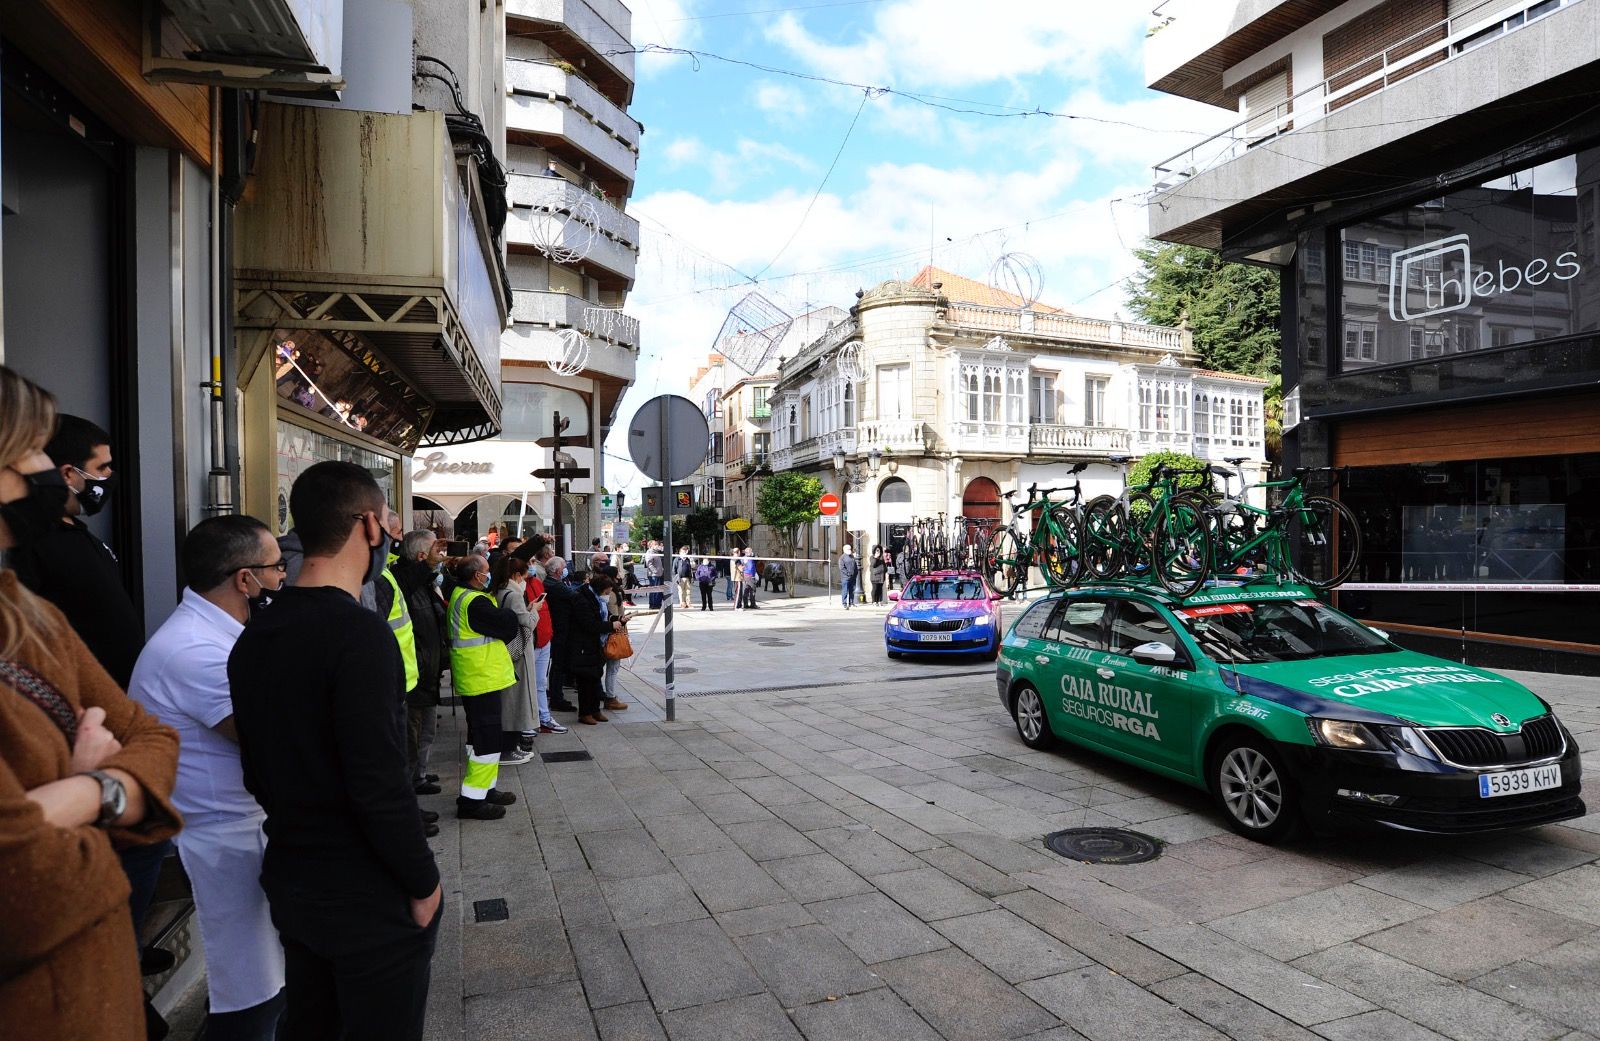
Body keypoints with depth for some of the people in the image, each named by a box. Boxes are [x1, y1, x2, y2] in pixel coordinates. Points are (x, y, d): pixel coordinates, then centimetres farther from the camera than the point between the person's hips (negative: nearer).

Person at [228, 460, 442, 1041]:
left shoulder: (254, 636, 2)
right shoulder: (359, 633, -24)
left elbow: (256, 772, 10)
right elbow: (380, 786, -26)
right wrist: (424, 883, -14)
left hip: (290, 881, 8)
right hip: (370, 899, -8)